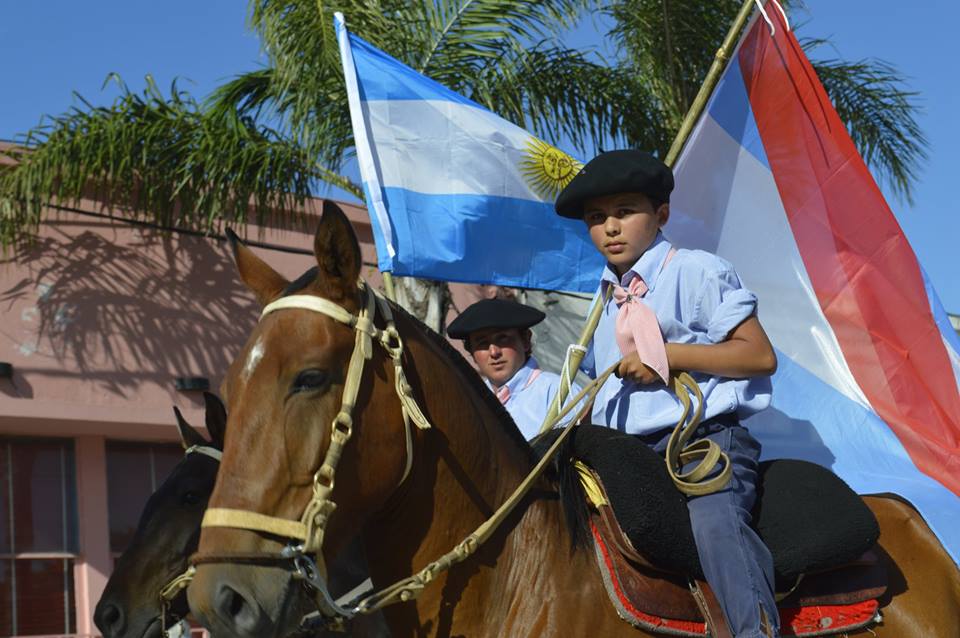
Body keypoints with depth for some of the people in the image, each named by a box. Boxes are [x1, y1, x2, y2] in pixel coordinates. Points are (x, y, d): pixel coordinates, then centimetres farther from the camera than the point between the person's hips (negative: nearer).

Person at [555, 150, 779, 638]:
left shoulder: (697, 272, 1)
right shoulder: (605, 298, 23)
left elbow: (761, 356, -6)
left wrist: (668, 354, -14)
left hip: (705, 436, -7)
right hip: (623, 451, 8)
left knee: (714, 519, -36)